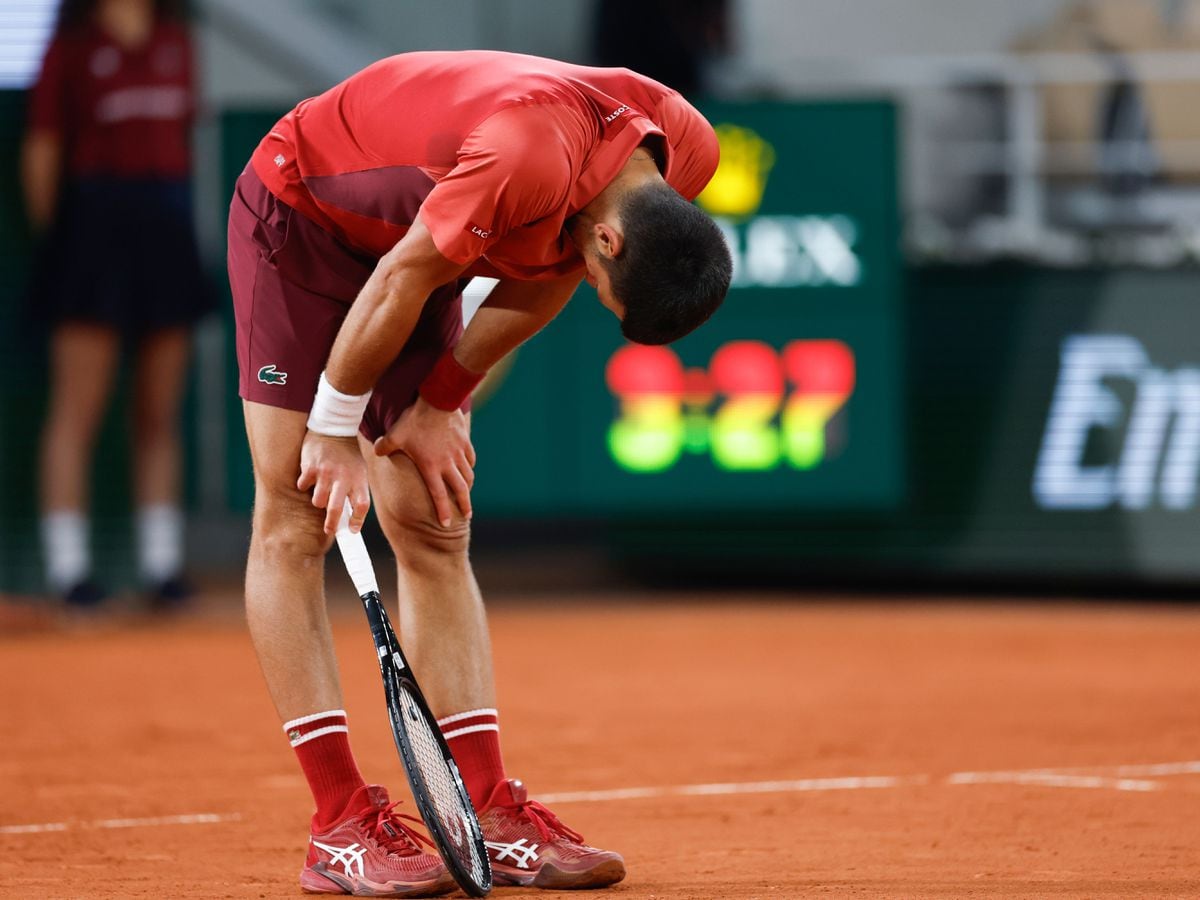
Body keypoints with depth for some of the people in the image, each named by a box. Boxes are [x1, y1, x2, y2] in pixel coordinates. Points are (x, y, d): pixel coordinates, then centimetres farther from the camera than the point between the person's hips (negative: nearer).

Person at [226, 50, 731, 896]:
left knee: (436, 531, 2)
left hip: (408, 234, 7)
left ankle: (487, 813, -1)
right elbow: (401, 283, -27)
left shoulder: (686, 154, -16)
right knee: (295, 522, -11)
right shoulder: (530, 159, -40)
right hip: (299, 214, -7)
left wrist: (438, 405, -1)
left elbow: (541, 281, -2)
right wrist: (335, 431, -15)